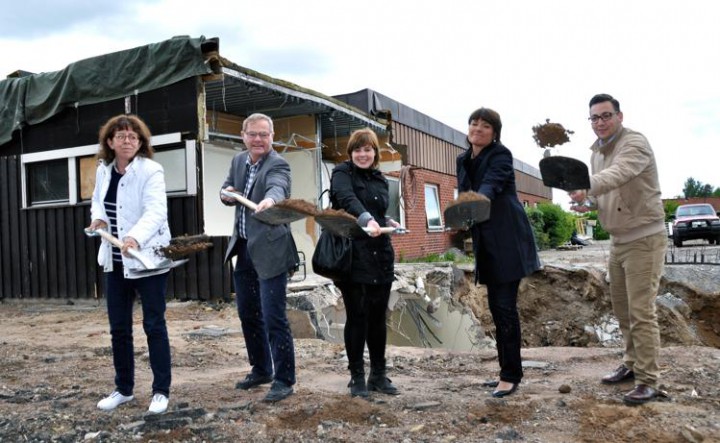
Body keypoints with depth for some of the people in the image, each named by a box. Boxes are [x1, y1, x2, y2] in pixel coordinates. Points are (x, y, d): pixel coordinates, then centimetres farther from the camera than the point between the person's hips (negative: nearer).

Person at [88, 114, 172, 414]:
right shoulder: (103, 170, 6)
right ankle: (123, 389, 29)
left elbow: (155, 211, -27)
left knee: (154, 325, 2)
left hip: (147, 259, -6)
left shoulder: (150, 170, -14)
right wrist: (98, 217, -1)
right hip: (116, 260, 6)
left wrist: (135, 237, -45)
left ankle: (161, 391, 15)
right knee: (118, 327, 13)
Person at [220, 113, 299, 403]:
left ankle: (284, 379, 7)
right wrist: (227, 193, -5)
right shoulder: (238, 161, 10)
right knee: (248, 314, 16)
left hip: (269, 250, -8)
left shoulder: (277, 164, -13)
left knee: (273, 317, -6)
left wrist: (269, 199, -58)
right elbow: (227, 191, 20)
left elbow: (277, 186, -35)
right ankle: (261, 370, 33)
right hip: (243, 249, 8)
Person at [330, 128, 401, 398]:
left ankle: (378, 375, 21)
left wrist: (388, 222, 5)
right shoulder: (342, 173, -2)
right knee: (357, 316, 0)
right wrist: (367, 220, -41)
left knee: (378, 316, 9)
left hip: (380, 256, 5)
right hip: (353, 255, -5)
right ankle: (357, 377, 13)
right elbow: (348, 199, -24)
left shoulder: (380, 180, 17)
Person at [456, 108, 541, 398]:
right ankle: (508, 371, 21)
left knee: (505, 306, -8)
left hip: (507, 240, -7)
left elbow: (491, 185, -27)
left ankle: (511, 375, 0)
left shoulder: (500, 155, -8)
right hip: (486, 242, 8)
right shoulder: (463, 160, 14)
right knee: (496, 307, 10)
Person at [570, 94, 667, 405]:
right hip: (618, 240, 8)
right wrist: (588, 203, -6)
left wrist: (588, 187, -54)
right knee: (622, 308, 15)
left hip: (644, 239, -8)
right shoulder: (596, 152, 10)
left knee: (641, 310, -9)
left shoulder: (635, 143, -16)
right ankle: (632, 364, 29)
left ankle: (647, 381, 0)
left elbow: (618, 174, -36)